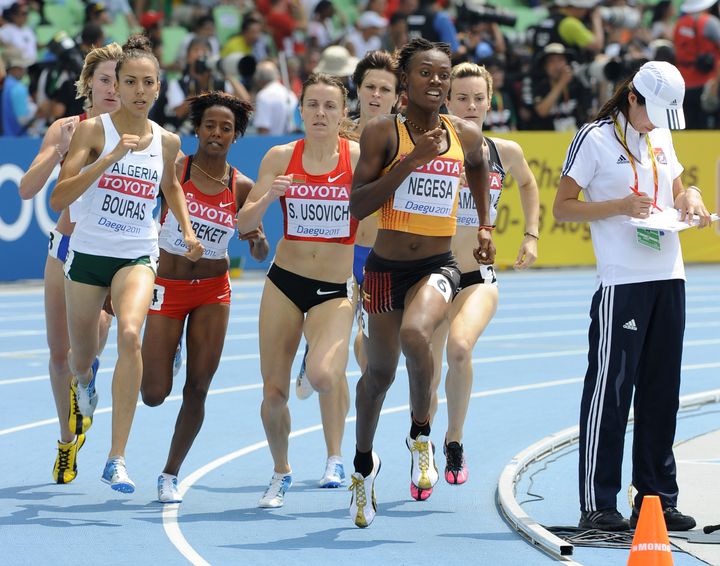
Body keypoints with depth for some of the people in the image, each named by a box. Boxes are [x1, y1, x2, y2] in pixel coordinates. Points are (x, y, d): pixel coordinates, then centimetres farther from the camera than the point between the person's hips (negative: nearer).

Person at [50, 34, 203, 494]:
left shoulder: (167, 142, 1)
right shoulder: (93, 130, -10)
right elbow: (58, 198, -20)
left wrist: (187, 229, 10)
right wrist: (112, 157, -28)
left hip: (137, 257, 0)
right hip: (88, 253, 0)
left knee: (130, 335, -27)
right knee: (81, 354, 13)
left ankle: (117, 460, -27)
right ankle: (84, 380, 57)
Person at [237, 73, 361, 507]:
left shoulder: (359, 157, -6)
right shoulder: (280, 157, 0)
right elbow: (245, 224, -1)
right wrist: (267, 198, -20)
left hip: (335, 289, -3)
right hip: (285, 280, 3)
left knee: (324, 373, -28)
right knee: (274, 390, 3)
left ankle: (336, 457, -4)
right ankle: (281, 473, 28)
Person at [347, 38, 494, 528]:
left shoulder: (466, 136, 2)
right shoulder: (383, 133, -7)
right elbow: (357, 205, -16)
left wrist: (485, 225, 25)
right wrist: (413, 160, -21)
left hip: (438, 267, 0)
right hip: (387, 267, 0)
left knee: (414, 334, -31)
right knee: (380, 371, 12)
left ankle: (421, 436, -9)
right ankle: (364, 463, 38)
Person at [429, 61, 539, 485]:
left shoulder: (505, 153, 0)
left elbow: (528, 184, 22)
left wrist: (532, 236, 15)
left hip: (479, 278, 0)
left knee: (460, 347, -28)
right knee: (428, 376, 3)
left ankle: (455, 442, -7)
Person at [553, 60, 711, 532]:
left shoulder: (661, 137, 16)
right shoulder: (595, 139, -4)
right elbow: (563, 207, -4)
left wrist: (689, 197, 5)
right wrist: (622, 206, -16)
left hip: (669, 279, 7)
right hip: (621, 282, -7)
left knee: (661, 392, 8)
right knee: (610, 391, -6)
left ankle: (657, 498, 14)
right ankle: (597, 505, -2)